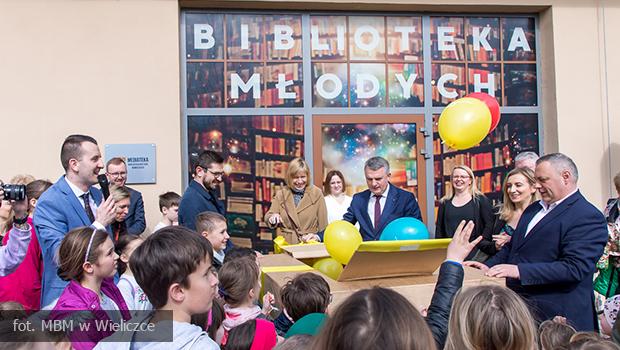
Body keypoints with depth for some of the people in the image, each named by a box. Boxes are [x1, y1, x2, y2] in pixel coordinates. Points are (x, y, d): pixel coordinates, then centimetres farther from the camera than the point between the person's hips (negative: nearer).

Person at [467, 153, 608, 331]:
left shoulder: (588, 217, -13)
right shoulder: (534, 208, 14)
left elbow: (575, 268, -24)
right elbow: (511, 247, 21)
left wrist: (519, 270, -28)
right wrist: (489, 267, 2)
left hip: (555, 316, -7)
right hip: (518, 306, 7)